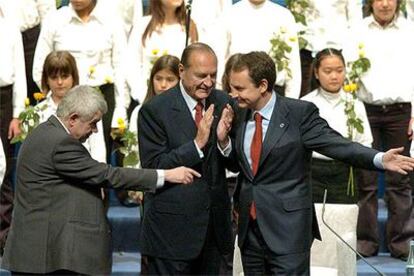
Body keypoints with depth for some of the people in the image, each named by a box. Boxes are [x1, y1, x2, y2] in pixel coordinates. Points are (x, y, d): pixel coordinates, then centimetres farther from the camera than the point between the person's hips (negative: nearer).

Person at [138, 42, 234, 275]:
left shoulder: (222, 103, 4)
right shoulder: (154, 110, -9)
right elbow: (153, 166, -14)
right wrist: (197, 144, -21)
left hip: (215, 227, 5)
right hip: (172, 228, -4)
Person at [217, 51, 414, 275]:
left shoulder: (300, 113, -8)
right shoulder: (239, 116, 8)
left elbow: (336, 144, -14)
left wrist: (380, 159, -29)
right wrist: (223, 141, -4)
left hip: (288, 229, -6)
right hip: (250, 229, 6)